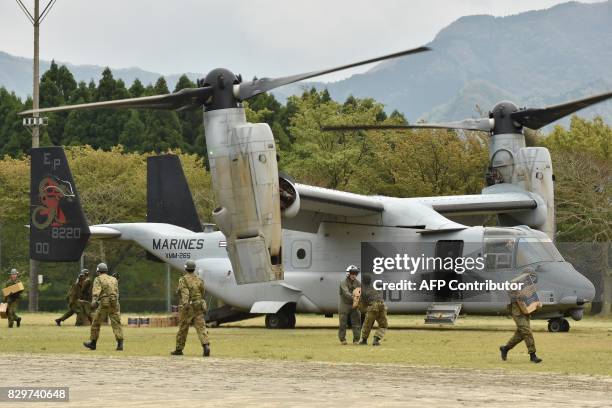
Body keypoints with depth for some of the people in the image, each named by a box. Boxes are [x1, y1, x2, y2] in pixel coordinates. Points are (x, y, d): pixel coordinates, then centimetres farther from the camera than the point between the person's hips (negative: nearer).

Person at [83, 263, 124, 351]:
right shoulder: (114, 279, 18)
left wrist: (94, 301, -28)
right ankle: (120, 344, -15)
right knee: (116, 324, -1)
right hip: (114, 304, 4)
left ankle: (93, 343, 17)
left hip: (104, 304, -4)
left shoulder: (98, 279, 2)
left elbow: (96, 291, -15)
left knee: (96, 323, 10)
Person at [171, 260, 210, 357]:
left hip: (187, 308, -4)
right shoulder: (199, 280, 10)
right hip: (198, 308, 4)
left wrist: (185, 303, -32)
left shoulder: (183, 280, -7)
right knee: (201, 328, -6)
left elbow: (185, 293, -22)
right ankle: (206, 346, -25)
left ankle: (179, 349, 19)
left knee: (183, 329, 8)